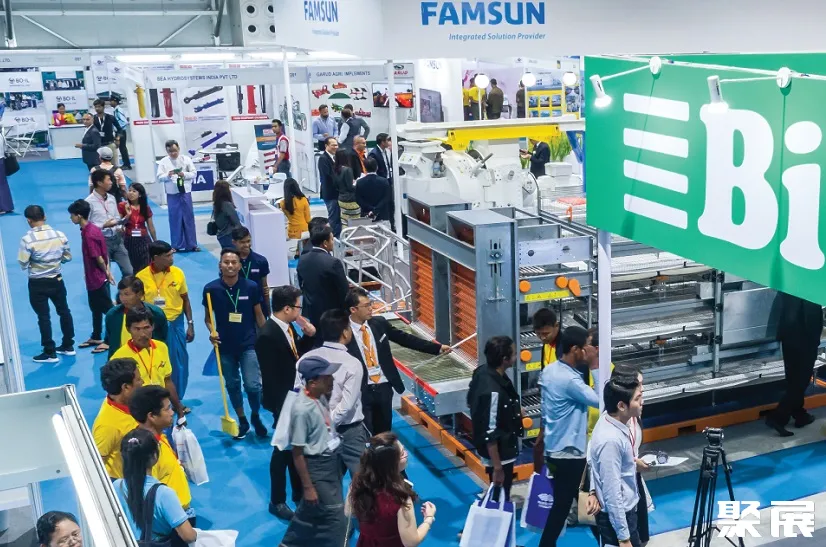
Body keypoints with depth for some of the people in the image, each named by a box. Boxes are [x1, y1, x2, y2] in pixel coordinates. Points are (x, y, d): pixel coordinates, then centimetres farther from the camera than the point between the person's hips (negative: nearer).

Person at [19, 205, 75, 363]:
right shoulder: (60, 235, -6)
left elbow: (23, 264, -14)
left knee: (43, 316, 4)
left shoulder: (27, 239, -19)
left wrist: (33, 262, 5)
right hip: (57, 280, 4)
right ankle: (68, 346, 28)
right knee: (64, 311, 18)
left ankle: (50, 353, 10)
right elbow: (67, 257, 3)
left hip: (37, 283, -4)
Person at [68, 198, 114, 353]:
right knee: (95, 307, 20)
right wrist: (107, 271, 11)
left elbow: (98, 258, -21)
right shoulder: (91, 229, 6)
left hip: (97, 278, -10)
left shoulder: (89, 234, -24)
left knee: (107, 309, 1)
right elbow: (103, 253, 10)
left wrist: (106, 273, -8)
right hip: (93, 277, 10)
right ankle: (96, 337, 32)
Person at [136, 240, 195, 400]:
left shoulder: (177, 273, -4)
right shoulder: (141, 277, -11)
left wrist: (190, 324, 4)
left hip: (175, 324, 2)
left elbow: (185, 299, 5)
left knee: (178, 363, 10)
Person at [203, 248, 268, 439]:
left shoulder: (251, 287, -10)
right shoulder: (211, 289, -10)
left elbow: (258, 315, 2)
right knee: (232, 385, 13)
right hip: (225, 346, 1)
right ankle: (242, 420, 33)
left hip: (248, 344, -1)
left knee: (252, 385, -6)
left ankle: (255, 416, 23)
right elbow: (208, 316, 3)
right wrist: (212, 331, -16)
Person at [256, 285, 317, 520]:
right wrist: (283, 407, -20)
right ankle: (277, 501, 24)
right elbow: (271, 378, -23)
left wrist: (309, 336, -2)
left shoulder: (287, 327, 0)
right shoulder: (268, 335, -25)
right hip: (284, 401, -8)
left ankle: (300, 494, 36)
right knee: (283, 449, 7)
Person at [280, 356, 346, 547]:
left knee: (312, 511, 22)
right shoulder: (302, 410, -27)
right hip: (317, 467, -8)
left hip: (331, 460, 8)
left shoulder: (321, 397, -4)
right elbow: (297, 453, -20)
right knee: (335, 516, 2)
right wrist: (308, 487, -15)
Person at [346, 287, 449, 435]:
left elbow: (405, 339, 7)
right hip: (361, 391, -5)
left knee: (384, 434, 16)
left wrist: (437, 347, 5)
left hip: (384, 387, 5)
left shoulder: (379, 323, 1)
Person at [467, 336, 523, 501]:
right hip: (499, 454, -9)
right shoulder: (492, 390, -33)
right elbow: (489, 434, -29)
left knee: (500, 494, 26)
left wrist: (513, 410, 15)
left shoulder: (483, 372, -5)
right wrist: (497, 467, -22)